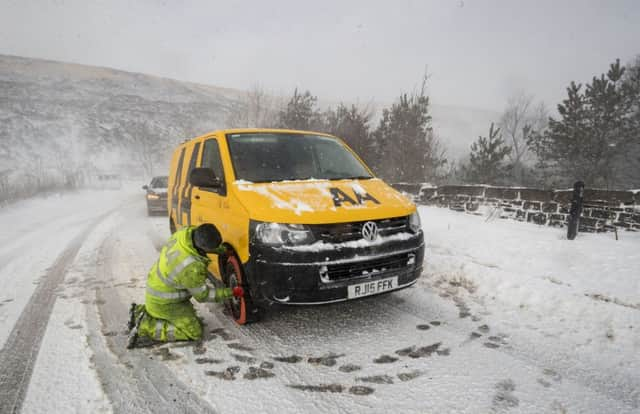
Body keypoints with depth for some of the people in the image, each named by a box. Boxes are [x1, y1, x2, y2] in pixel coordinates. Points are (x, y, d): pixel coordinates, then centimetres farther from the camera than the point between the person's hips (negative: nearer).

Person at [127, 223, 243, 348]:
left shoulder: (188, 232, -19)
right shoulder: (191, 268, -37)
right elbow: (202, 295, -19)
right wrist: (231, 292, -15)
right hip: (164, 302, -8)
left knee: (189, 312, 27)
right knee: (194, 332, -3)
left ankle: (140, 311, 21)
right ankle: (145, 327, -4)